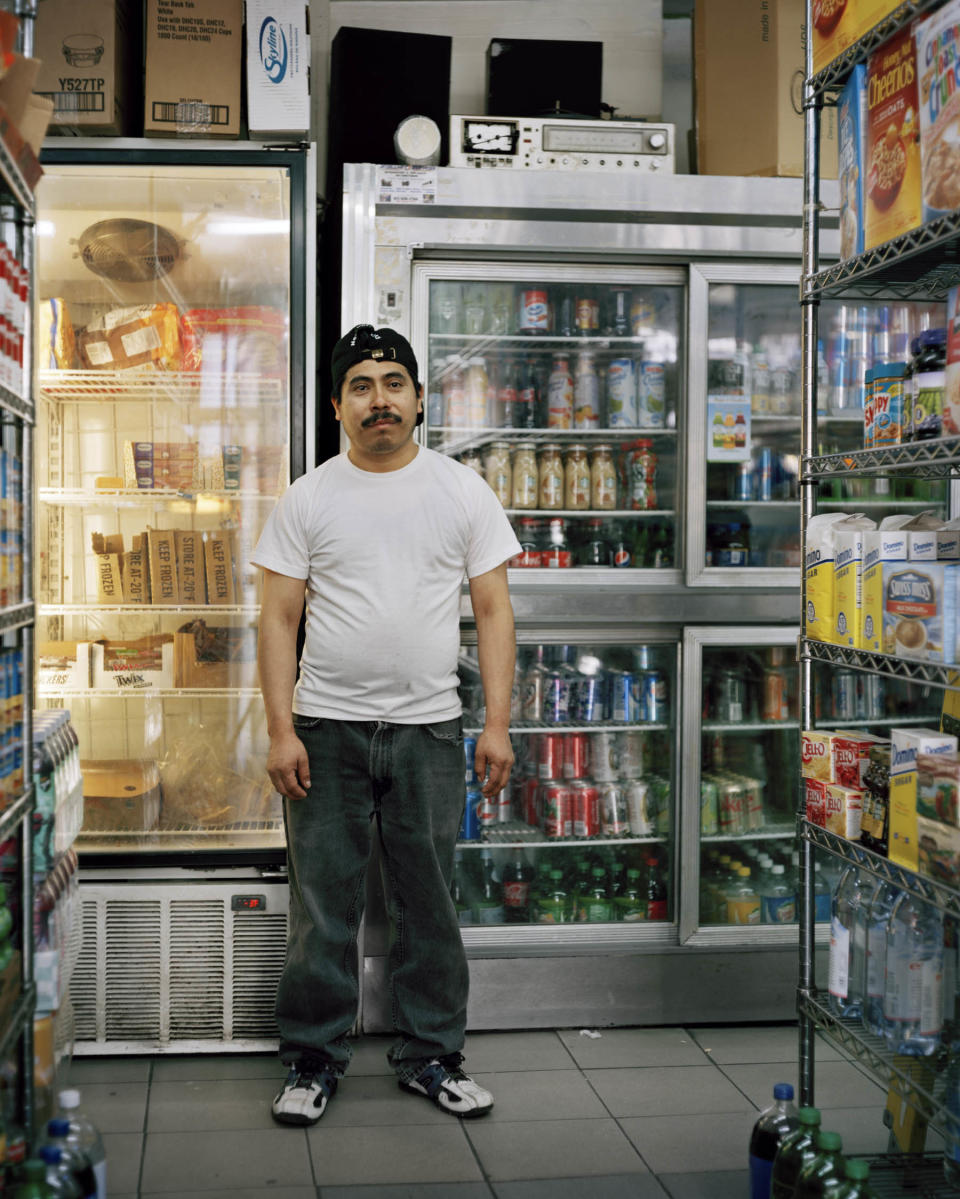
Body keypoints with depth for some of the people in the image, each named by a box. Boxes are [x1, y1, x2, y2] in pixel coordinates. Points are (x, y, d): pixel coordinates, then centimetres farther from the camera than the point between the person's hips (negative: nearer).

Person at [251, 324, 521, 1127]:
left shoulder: (462, 490, 5)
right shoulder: (309, 497, 4)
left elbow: (494, 609, 3)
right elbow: (279, 616, 2)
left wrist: (498, 724, -4)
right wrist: (280, 730, -7)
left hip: (429, 729, 1)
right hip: (327, 729, 0)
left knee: (429, 903, 9)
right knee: (323, 904, 5)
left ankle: (431, 1056, 24)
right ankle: (314, 1061, 20)